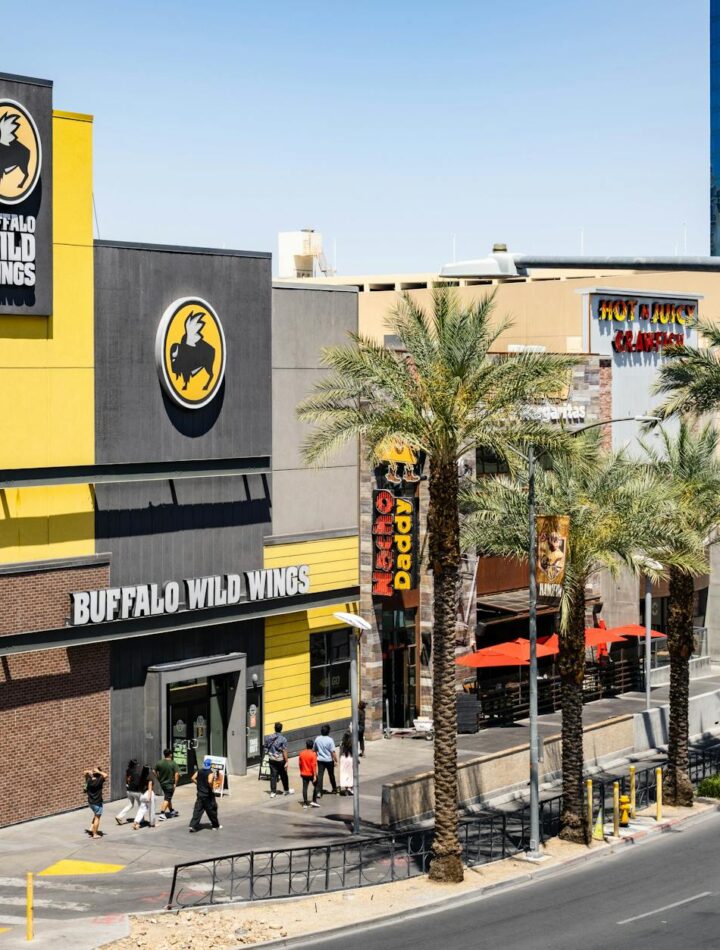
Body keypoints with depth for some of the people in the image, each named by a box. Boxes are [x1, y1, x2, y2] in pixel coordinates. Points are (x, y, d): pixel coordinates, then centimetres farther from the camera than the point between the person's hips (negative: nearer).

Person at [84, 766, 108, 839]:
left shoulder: (89, 780, -3)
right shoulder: (99, 781, -21)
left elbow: (85, 772, 12)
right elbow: (105, 775, -30)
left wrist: (91, 771, -4)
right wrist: (98, 771, -20)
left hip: (90, 802, 6)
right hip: (97, 802, -6)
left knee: (96, 815, 27)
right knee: (97, 818, 5)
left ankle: (91, 829, 19)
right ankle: (95, 834, 9)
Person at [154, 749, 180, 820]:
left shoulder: (159, 763, -2)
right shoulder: (173, 763, -14)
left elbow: (155, 772, 4)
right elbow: (177, 774, -19)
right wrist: (175, 783, -12)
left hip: (162, 783, 5)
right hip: (170, 783, -5)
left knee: (168, 798, 22)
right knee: (167, 799, -5)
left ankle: (172, 811, 36)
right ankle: (162, 814, -16)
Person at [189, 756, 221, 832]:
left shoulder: (199, 771, 4)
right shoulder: (210, 772, -15)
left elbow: (193, 778, 3)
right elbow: (209, 781, -29)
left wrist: (198, 784, 10)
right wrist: (211, 788, -12)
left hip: (200, 794, 5)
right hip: (208, 795, -5)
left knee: (198, 810, 4)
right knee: (212, 810, 9)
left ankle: (193, 825, -8)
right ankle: (216, 826, 21)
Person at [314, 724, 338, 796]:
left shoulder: (317, 739, -3)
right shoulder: (330, 740, -16)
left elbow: (314, 749, 9)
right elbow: (333, 752, -17)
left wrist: (317, 756, 23)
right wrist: (336, 760, -8)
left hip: (320, 760, 2)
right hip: (329, 760, -2)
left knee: (320, 775, 1)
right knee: (331, 775, 15)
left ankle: (319, 791, -8)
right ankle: (334, 789, 30)